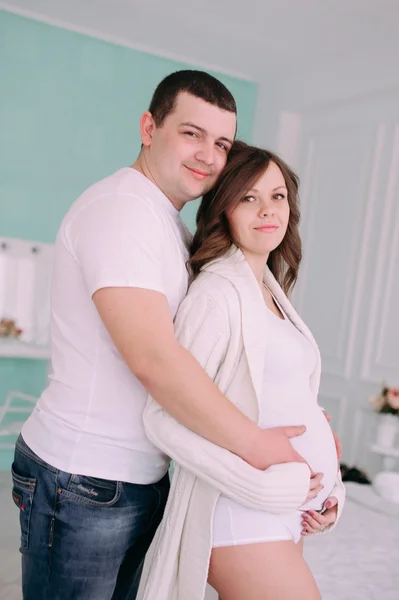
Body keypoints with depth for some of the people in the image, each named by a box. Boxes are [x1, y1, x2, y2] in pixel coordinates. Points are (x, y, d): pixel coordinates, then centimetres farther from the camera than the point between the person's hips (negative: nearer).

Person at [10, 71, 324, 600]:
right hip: (83, 481, -9)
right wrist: (257, 447, -19)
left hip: (143, 477, 9)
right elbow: (154, 359, -27)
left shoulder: (177, 231, 14)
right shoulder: (119, 205, -17)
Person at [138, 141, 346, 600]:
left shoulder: (273, 293, 11)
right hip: (241, 514, -8)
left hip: (286, 516, 8)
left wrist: (328, 486, 7)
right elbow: (165, 418, -20)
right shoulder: (217, 292, -15)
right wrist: (268, 486, -20)